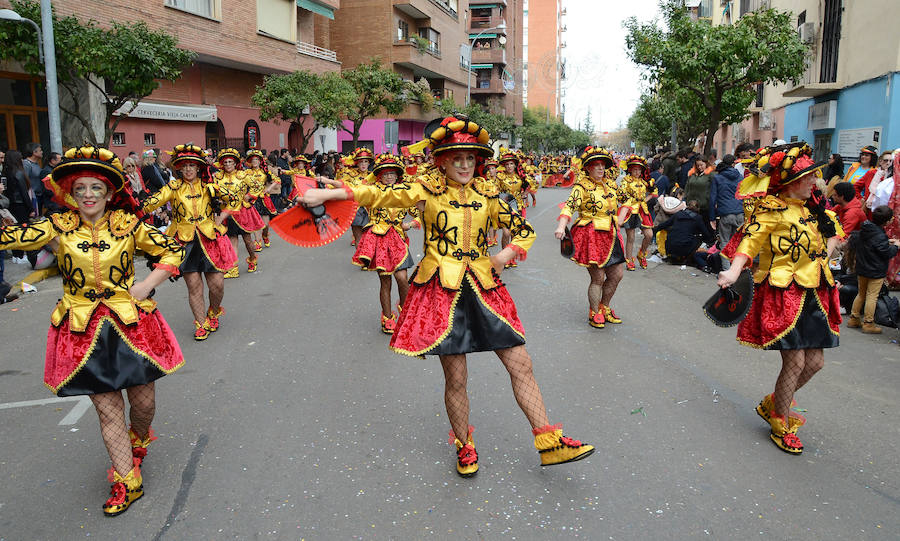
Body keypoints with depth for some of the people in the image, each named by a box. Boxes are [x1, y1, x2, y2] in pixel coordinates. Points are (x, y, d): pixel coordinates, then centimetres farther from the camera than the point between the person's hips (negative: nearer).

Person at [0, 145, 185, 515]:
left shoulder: (127, 224, -3)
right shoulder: (60, 226, -1)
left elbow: (173, 250, 0)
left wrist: (149, 283, -9)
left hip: (131, 322, 0)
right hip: (84, 331, 0)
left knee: (144, 401, 8)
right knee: (107, 410, 6)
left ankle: (139, 441, 44)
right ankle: (126, 483, 20)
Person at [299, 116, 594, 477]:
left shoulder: (485, 196, 8)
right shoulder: (428, 190, -2)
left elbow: (524, 229, 16)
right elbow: (383, 196, -12)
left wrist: (508, 253, -3)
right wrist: (327, 194, -21)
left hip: (483, 288, 4)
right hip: (442, 290, -3)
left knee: (521, 365, 3)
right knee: (455, 379, 4)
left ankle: (549, 442, 16)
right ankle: (464, 446, 28)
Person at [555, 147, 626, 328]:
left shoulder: (610, 184, 12)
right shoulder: (582, 186, -10)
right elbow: (570, 206, -24)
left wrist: (620, 218, 18)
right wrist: (561, 226, -39)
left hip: (610, 235, 7)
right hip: (590, 235, -7)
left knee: (617, 274, 11)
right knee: (598, 278, -4)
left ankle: (604, 308, 31)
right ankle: (594, 314, 15)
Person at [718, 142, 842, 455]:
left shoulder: (813, 207, 12)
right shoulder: (773, 209, -11)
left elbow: (832, 232, 28)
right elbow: (750, 240, -22)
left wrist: (822, 260, 11)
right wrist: (734, 271, -37)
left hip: (813, 293, 8)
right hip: (783, 294, -8)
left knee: (815, 361, 8)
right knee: (795, 361, -7)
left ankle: (772, 404, 31)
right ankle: (780, 425, 14)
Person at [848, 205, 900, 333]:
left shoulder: (864, 229, 0)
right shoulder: (879, 236, -23)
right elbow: (888, 254, -16)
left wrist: (887, 242, 13)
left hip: (861, 269, 8)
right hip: (875, 272, -7)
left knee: (861, 294, 18)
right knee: (872, 296, 1)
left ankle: (853, 319, 23)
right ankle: (868, 323, 7)